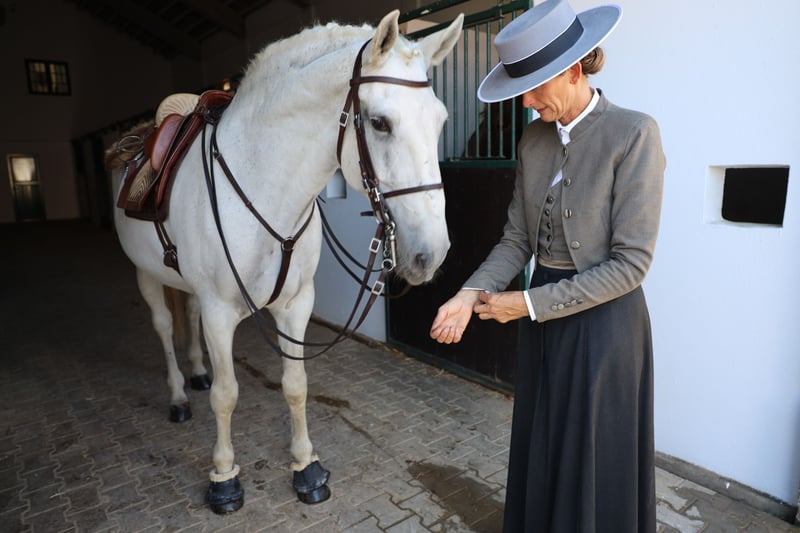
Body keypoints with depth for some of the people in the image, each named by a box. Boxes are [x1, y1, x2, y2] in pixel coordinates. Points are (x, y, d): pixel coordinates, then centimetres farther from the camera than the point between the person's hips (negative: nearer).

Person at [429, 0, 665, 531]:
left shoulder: (634, 133, -16)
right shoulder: (534, 138, 3)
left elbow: (630, 263, -19)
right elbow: (516, 239, 3)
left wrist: (528, 303, -19)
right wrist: (470, 294, -14)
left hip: (603, 322, -5)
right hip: (545, 317, 6)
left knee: (596, 461, 13)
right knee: (540, 452, 21)